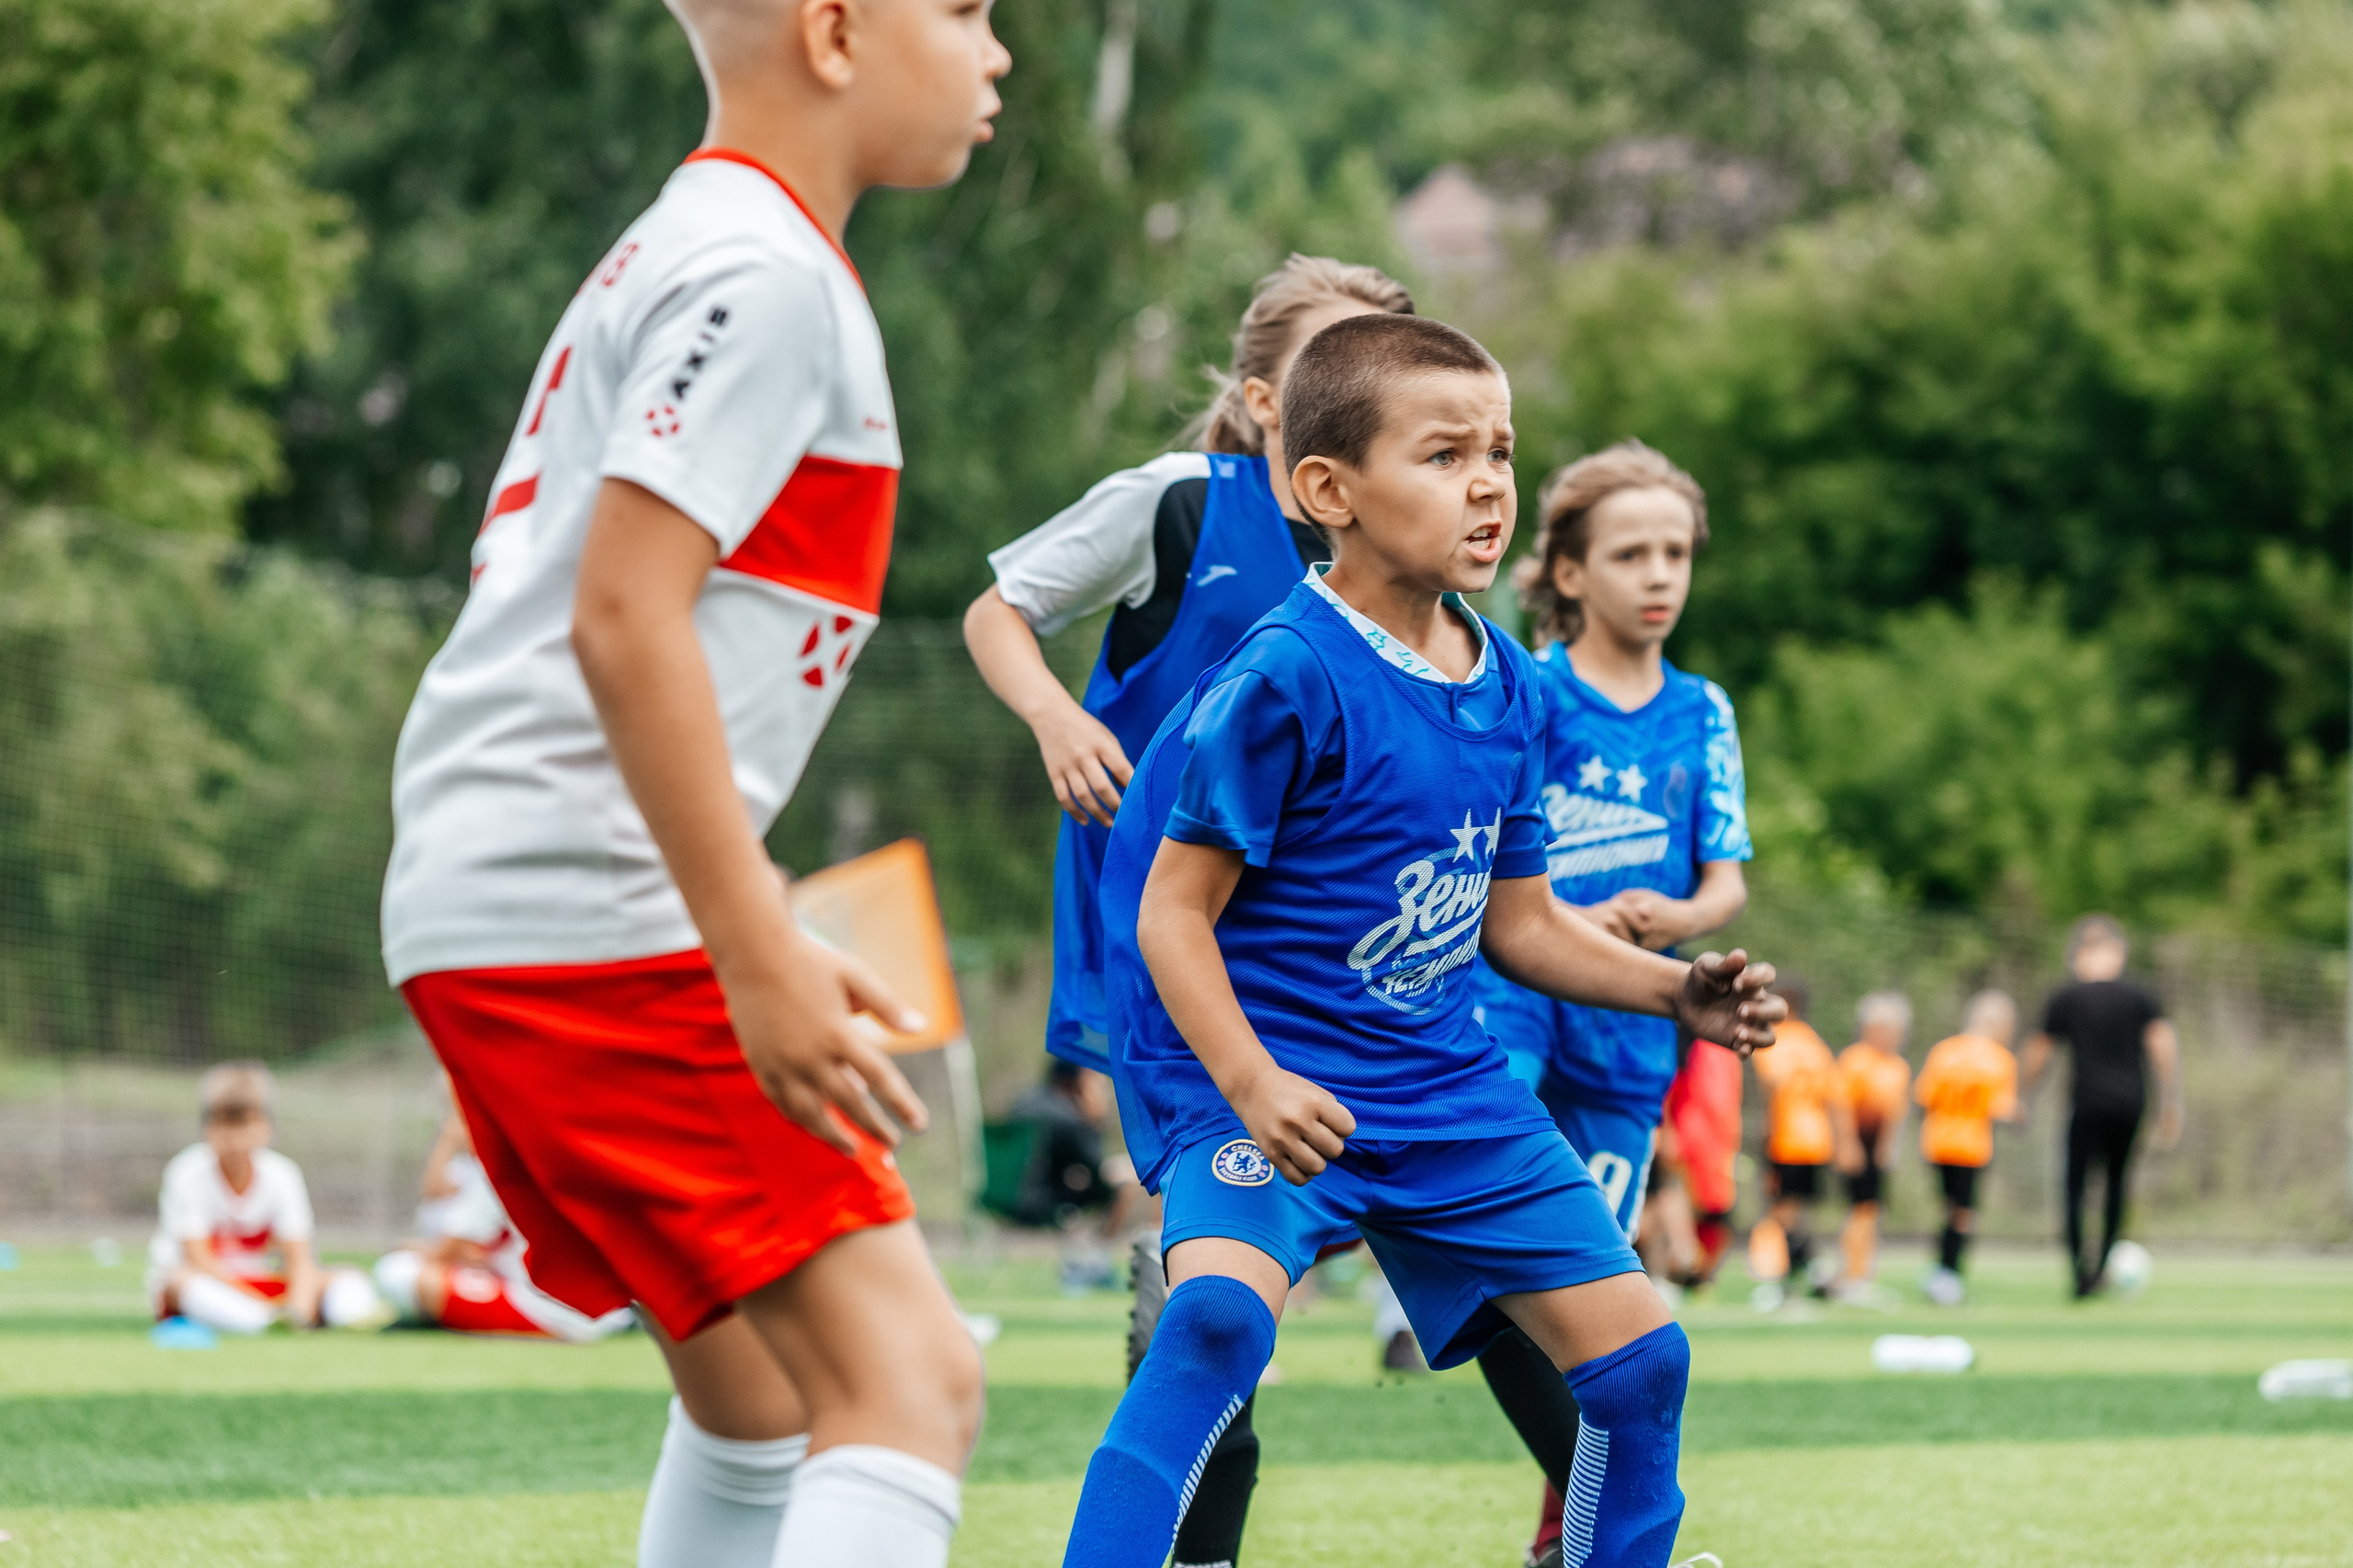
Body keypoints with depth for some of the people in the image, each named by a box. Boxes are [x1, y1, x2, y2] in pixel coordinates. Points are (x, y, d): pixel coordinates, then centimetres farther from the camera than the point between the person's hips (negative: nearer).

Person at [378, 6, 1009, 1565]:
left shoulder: (680, 256, 21)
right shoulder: (764, 271, -10)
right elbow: (622, 614, -20)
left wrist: (758, 934, 25)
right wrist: (761, 956, -21)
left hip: (485, 912, 11)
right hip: (596, 913, -11)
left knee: (762, 1393, 19)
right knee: (907, 1377, -16)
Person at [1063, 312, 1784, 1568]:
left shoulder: (1506, 688, 5)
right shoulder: (1286, 679, -18)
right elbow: (1173, 908, -17)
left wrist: (1674, 990, 3)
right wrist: (1250, 1086, -28)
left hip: (1446, 1086, 7)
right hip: (1265, 1073, -7)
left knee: (1641, 1354, 7)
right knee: (1220, 1314, -34)